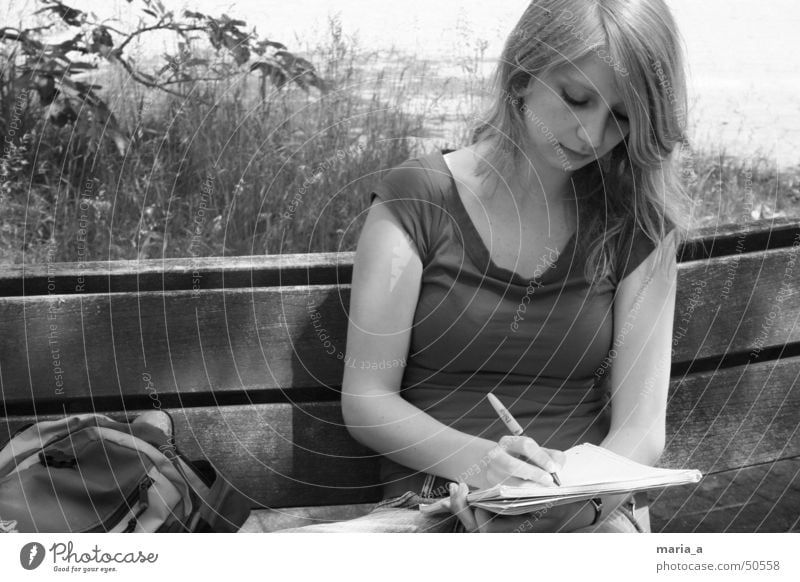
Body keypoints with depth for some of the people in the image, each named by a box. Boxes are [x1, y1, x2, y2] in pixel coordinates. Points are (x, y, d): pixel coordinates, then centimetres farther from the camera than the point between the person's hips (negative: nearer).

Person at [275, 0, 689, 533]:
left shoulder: (639, 227, 7)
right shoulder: (417, 201, 2)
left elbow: (642, 426, 2)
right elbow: (366, 400, -1)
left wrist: (578, 503, -20)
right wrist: (477, 461, -19)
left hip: (587, 516, 0)